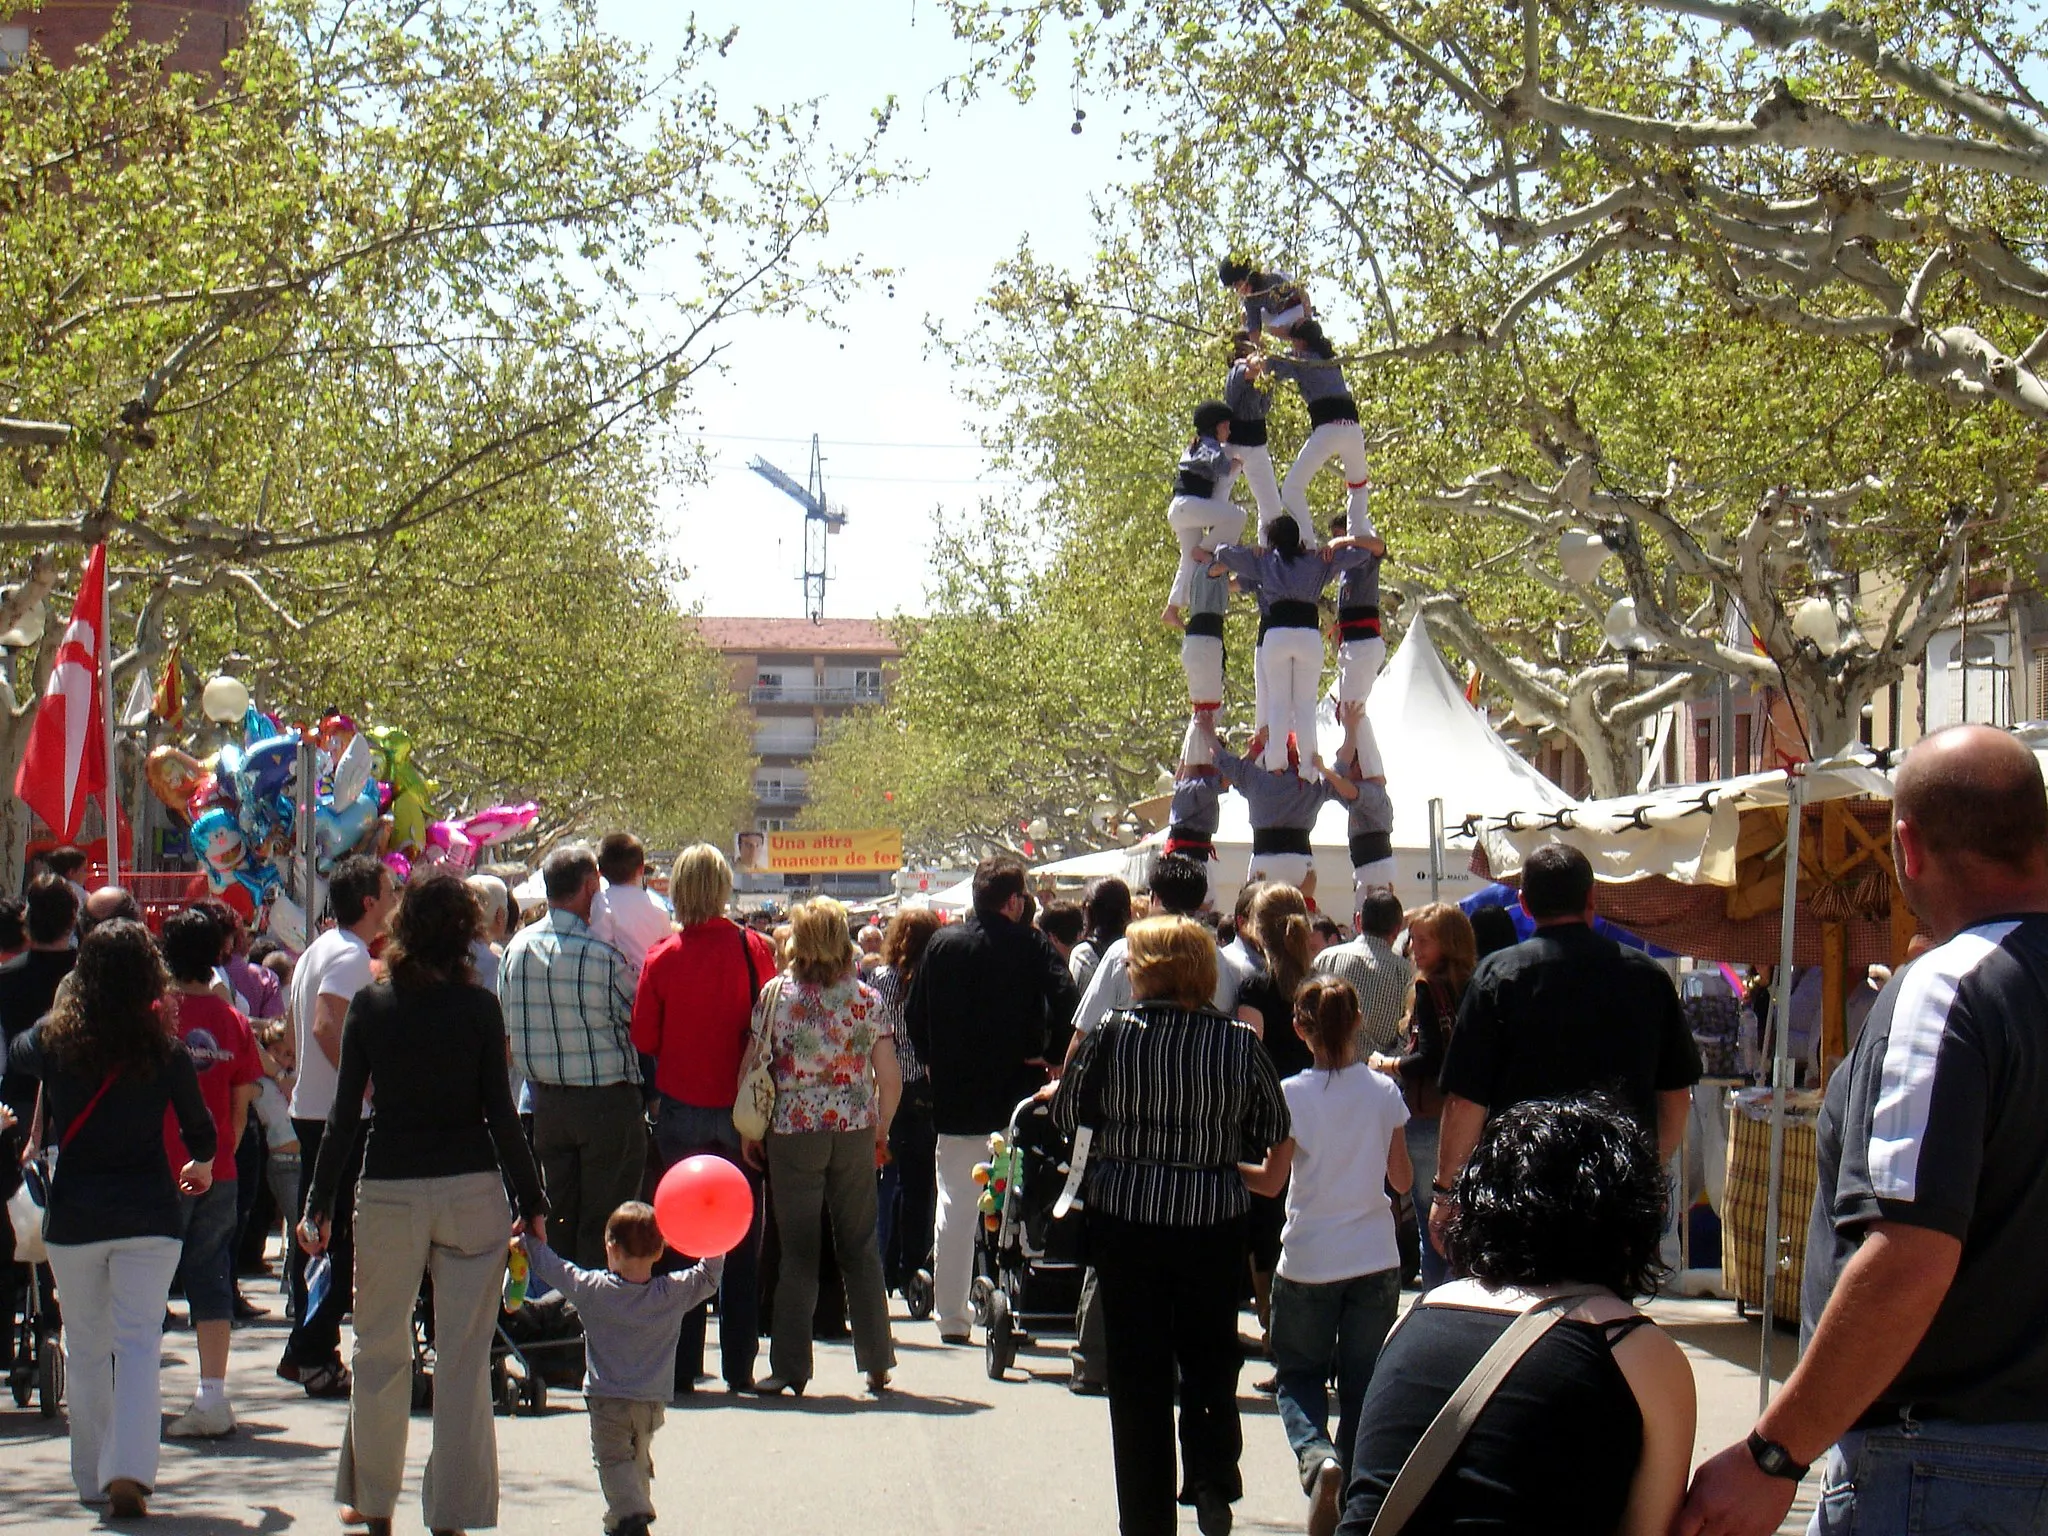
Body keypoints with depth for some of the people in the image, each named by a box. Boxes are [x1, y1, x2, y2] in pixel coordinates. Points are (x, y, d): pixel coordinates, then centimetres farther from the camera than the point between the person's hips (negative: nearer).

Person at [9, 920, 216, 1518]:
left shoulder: (53, 1041, -6)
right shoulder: (164, 1052, -6)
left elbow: (15, 1061, 16)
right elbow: (200, 1132, 6)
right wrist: (202, 1167, 27)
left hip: (72, 1219, 1)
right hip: (149, 1216, -1)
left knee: (86, 1348, 13)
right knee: (139, 1342, -2)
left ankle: (92, 1476, 20)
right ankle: (130, 1471, -17)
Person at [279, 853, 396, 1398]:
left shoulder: (319, 949, 16)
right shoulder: (350, 955, -15)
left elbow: (297, 1025, 22)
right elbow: (328, 1026, -27)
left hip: (309, 1106, 10)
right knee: (342, 1241, -7)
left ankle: (307, 1352, 19)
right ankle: (313, 1355, -7)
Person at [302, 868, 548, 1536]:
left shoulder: (370, 1005, -2)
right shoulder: (478, 1007, -4)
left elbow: (345, 1114, -2)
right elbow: (501, 1114, -5)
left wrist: (320, 1204, 4)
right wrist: (531, 1200, 3)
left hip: (389, 1192, 1)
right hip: (471, 1190, -1)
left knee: (380, 1350, 15)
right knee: (464, 1360, 3)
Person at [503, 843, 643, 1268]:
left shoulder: (516, 948, 0)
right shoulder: (603, 956, -18)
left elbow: (507, 1031, 8)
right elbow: (641, 1022, -6)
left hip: (546, 1101, 6)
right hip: (607, 1100, -6)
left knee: (558, 1217, 14)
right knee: (603, 1221, 2)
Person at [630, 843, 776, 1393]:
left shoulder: (662, 957, -7)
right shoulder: (754, 949, -8)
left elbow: (643, 1038, -2)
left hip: (680, 1113, 0)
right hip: (740, 1112, 0)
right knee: (742, 1243, 8)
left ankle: (682, 1366, 8)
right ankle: (739, 1364, 9)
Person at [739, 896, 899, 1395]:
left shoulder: (777, 995, -5)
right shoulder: (867, 999, 0)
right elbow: (890, 1082, -1)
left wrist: (749, 1133, 5)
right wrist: (880, 1131, 15)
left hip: (794, 1130, -2)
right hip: (855, 1130, 2)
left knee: (798, 1251, 3)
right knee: (859, 1246, 12)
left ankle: (790, 1367, 3)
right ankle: (876, 1362, 14)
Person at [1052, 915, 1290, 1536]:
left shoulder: (1113, 1033, -10)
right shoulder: (1239, 1042, -7)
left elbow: (1066, 1111, -1)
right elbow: (1274, 1130, 3)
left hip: (1124, 1220, -1)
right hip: (1215, 1222, 1)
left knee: (1137, 1373, 8)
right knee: (1211, 1358, 18)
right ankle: (1212, 1475, -1)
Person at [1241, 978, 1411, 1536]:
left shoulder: (1294, 1094, -11)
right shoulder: (1384, 1092, -3)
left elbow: (1272, 1182, -6)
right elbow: (1402, 1180, 5)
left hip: (1308, 1261, -2)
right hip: (1375, 1259, 2)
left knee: (1297, 1376, 11)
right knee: (1362, 1383, 11)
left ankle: (1317, 1457, -16)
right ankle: (1352, 1485, 7)